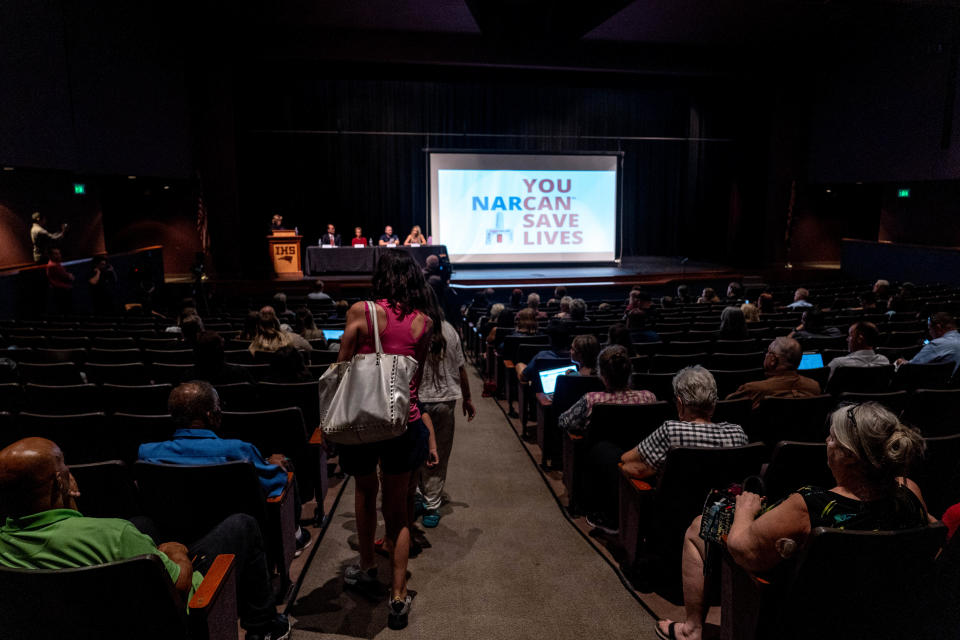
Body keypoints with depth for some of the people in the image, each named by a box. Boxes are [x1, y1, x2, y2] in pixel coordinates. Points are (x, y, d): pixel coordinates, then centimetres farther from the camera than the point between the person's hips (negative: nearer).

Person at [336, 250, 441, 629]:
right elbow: (417, 378, 4)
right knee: (397, 508, 14)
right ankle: (398, 598, 17)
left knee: (365, 490, 26)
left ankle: (367, 570, 39)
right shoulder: (423, 321, -2)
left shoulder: (361, 312, -7)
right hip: (403, 420, 1)